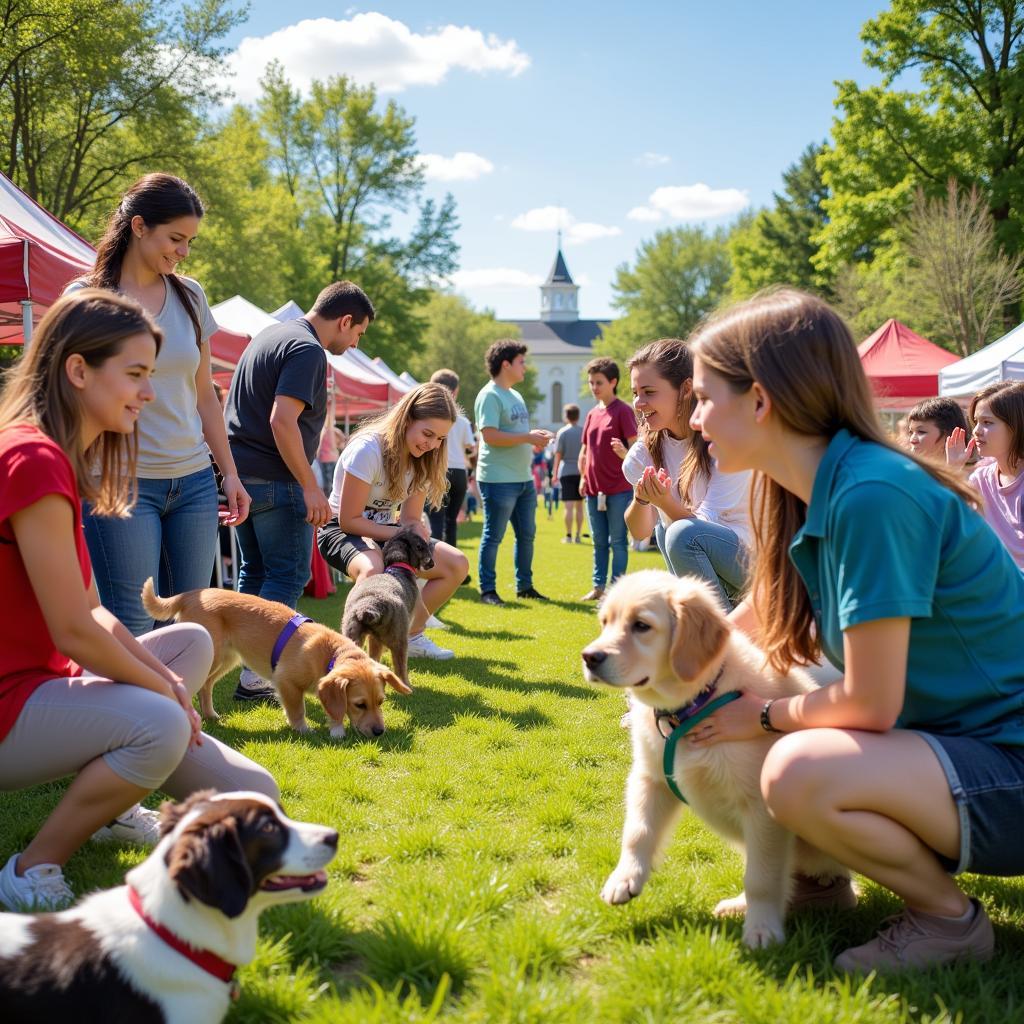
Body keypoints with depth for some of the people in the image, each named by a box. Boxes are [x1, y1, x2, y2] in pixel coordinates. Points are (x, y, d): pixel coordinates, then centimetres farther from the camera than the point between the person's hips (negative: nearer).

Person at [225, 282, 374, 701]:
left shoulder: (271, 335, 17)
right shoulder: (308, 351, -15)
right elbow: (282, 420, -24)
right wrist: (311, 487, -21)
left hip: (239, 473, 10)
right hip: (274, 479, -10)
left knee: (254, 571, 15)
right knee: (288, 576, -2)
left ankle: (253, 668, 19)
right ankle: (256, 674, -3)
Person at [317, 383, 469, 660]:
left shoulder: (423, 460, -2)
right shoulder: (368, 449, -25)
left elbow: (410, 518, 1)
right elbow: (349, 520, -22)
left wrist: (417, 533, -22)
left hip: (386, 530, 8)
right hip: (341, 531, -8)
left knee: (457, 565, -5)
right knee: (372, 570, -41)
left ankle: (411, 635, 8)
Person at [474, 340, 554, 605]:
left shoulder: (515, 395, 18)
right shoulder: (490, 395, -12)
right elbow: (490, 435, -22)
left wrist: (535, 439, 7)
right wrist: (528, 437, -19)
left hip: (524, 478, 9)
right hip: (499, 480, -9)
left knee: (526, 534, 13)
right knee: (493, 536, -1)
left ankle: (524, 586, 24)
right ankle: (488, 590, 7)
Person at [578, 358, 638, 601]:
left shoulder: (623, 411, -6)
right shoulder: (592, 414, 15)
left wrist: (624, 453, -32)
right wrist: (583, 477, 12)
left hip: (619, 489, -7)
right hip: (594, 489, 7)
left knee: (617, 541, -2)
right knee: (599, 542, 13)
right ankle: (598, 586, 20)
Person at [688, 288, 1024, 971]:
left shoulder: (871, 496, -25)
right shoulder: (817, 494, 3)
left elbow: (869, 703, -23)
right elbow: (753, 620, 16)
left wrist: (765, 715, -7)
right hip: (958, 740, 9)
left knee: (801, 774, -30)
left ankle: (949, 919, -6)